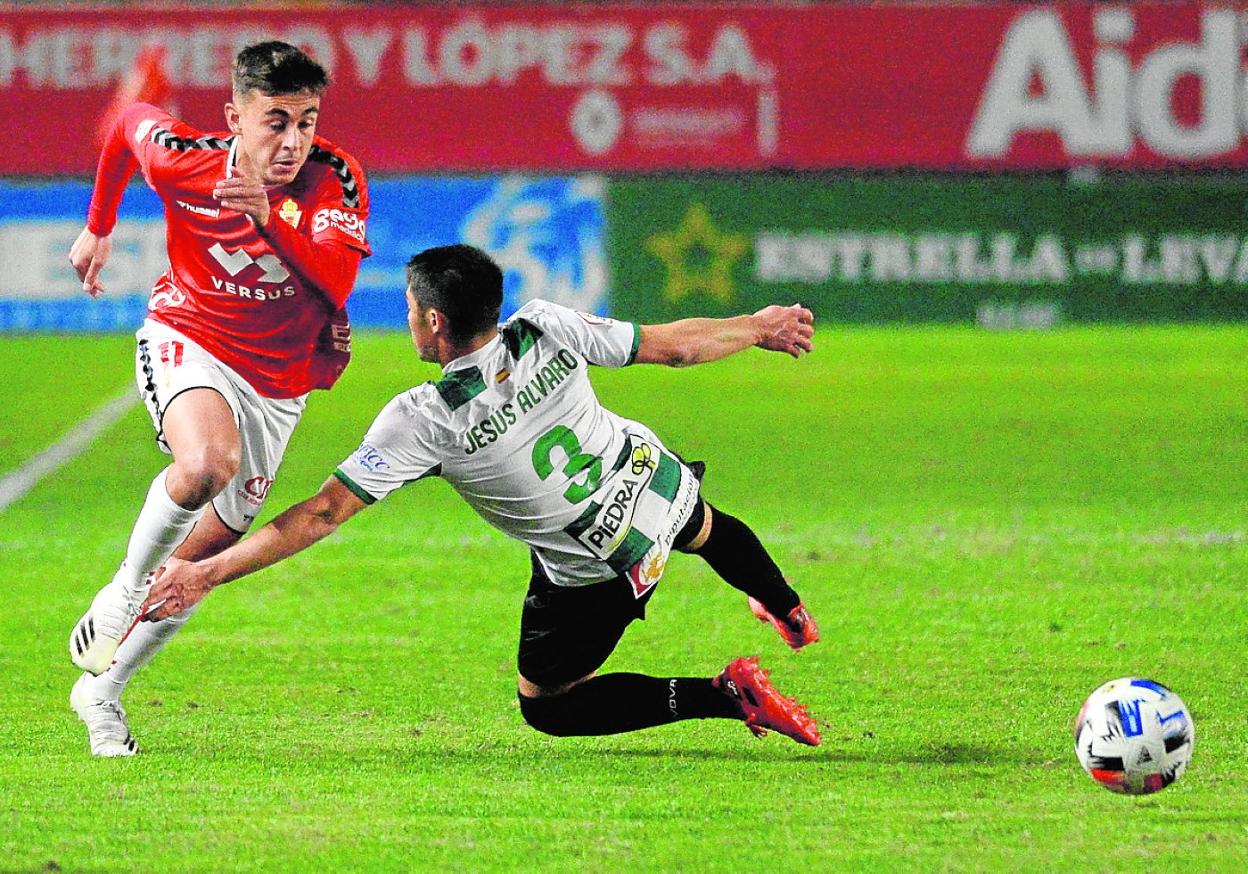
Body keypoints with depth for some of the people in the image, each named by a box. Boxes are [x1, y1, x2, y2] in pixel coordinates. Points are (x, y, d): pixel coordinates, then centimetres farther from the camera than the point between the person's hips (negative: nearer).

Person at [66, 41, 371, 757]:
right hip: (188, 342, -3)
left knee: (210, 548, 8)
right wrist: (100, 227, 18)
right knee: (208, 462, -36)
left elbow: (336, 282, -32)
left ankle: (102, 692, 27)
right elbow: (130, 123, 7)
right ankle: (124, 593, -12)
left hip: (277, 383, 3)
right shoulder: (181, 161, -17)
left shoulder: (335, 180, -19)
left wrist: (270, 217, -46)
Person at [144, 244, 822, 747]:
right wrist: (759, 328, 13)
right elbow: (676, 345, -7)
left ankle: (724, 696, 1)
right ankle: (791, 614, 66)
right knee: (708, 528, 40)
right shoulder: (548, 330, -18)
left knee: (547, 706, 15)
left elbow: (323, 514, -27)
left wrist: (205, 574, -24)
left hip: (595, 568, -5)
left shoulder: (422, 421, -28)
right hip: (657, 485, 5)